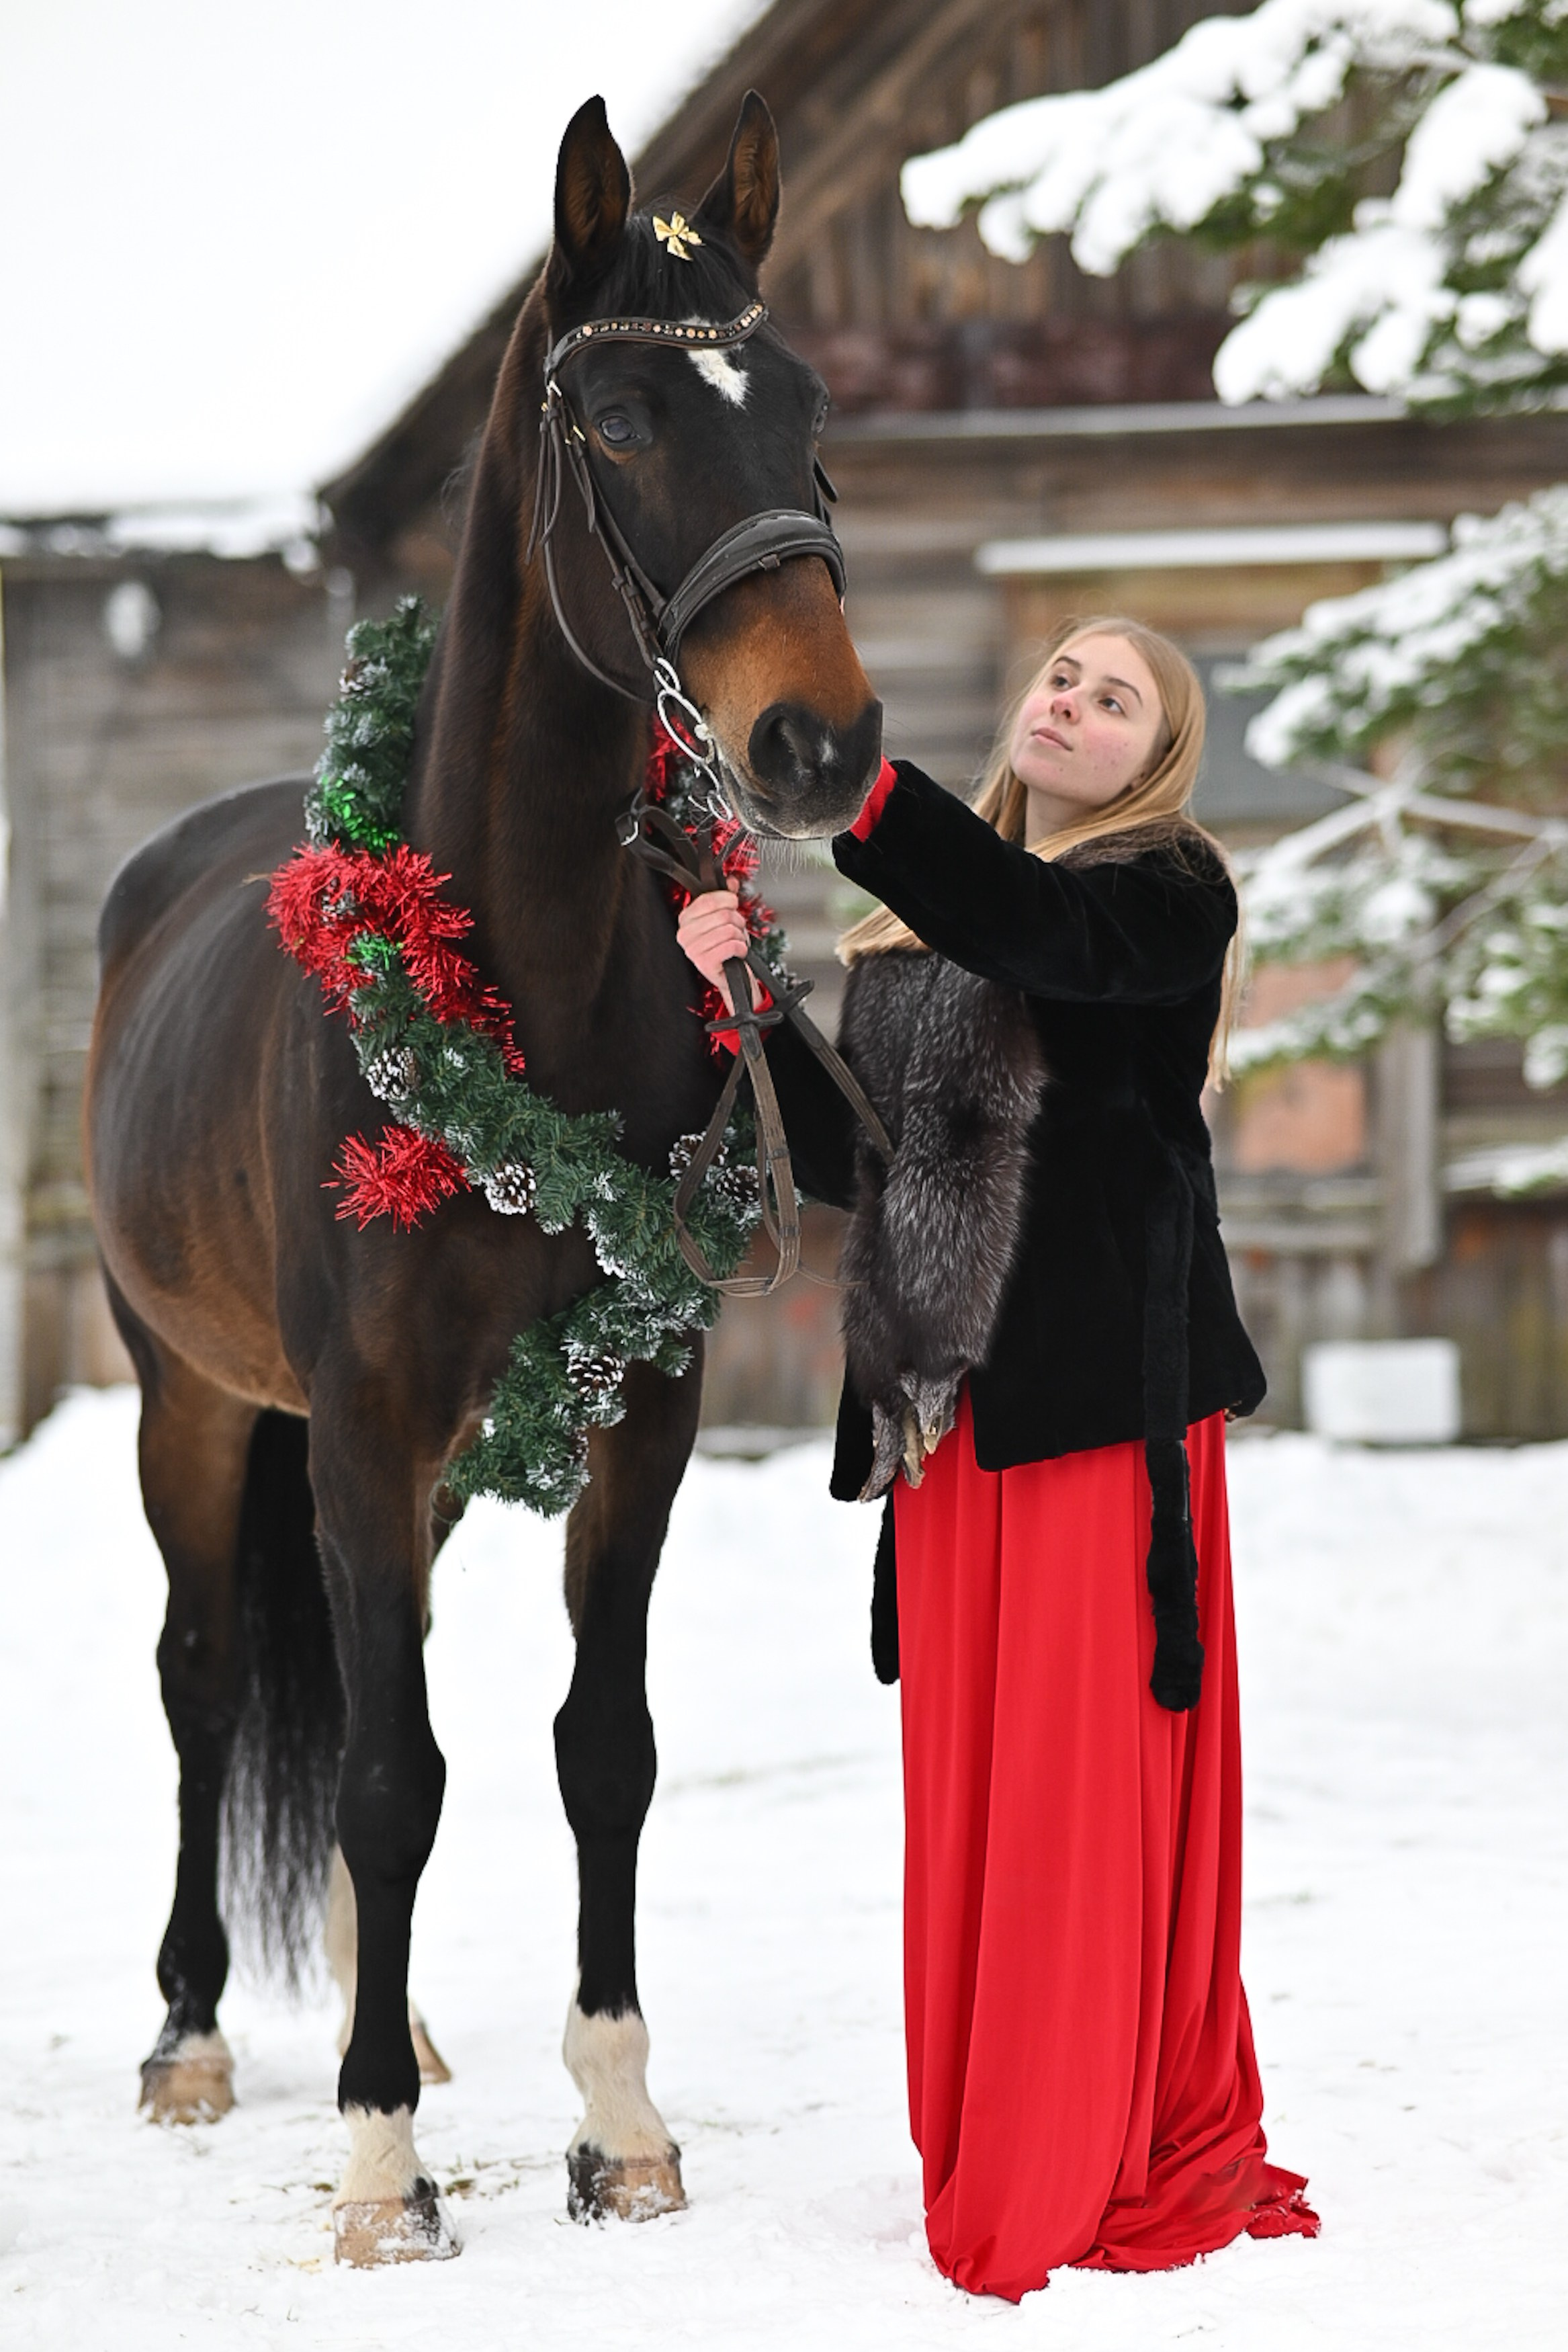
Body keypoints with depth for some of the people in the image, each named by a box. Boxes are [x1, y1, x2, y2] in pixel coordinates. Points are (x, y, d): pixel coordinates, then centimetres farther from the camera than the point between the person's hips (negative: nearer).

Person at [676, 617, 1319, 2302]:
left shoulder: (1172, 892, 0)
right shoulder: (922, 916, 18)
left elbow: (1050, 935, -23)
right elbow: (845, 1163, 15)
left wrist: (856, 786, -32)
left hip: (1104, 1389, -6)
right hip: (944, 1394, 6)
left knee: (1094, 1773, -6)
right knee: (965, 1780, 8)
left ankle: (1119, 2166, -1)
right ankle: (993, 2164, 16)